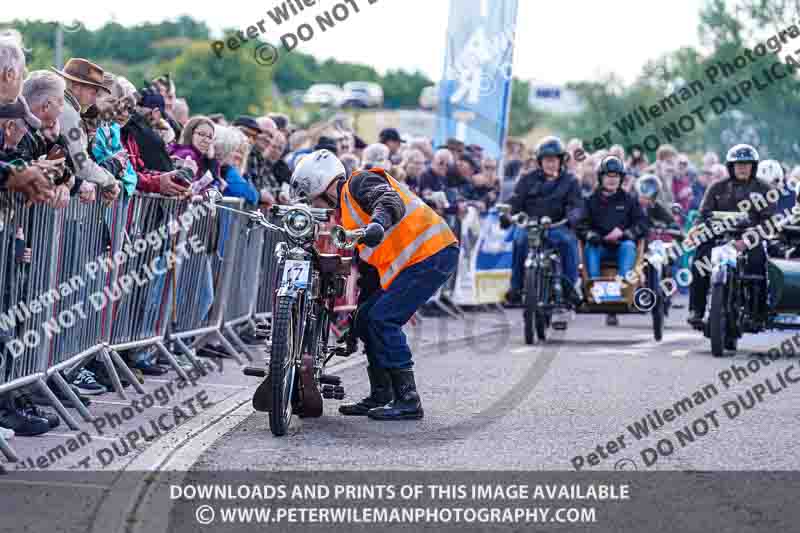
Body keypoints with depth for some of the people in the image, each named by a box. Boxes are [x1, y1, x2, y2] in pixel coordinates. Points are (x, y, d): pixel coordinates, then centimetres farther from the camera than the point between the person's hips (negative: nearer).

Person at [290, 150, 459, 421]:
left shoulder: (360, 182, -5)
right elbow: (365, 264, 27)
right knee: (365, 319, 11)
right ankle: (381, 396, 18)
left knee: (382, 319, -15)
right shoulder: (347, 211, 24)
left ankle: (408, 400, -13)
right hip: (414, 261, 10)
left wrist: (378, 223, -48)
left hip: (432, 254, -10)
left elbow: (391, 200, -28)